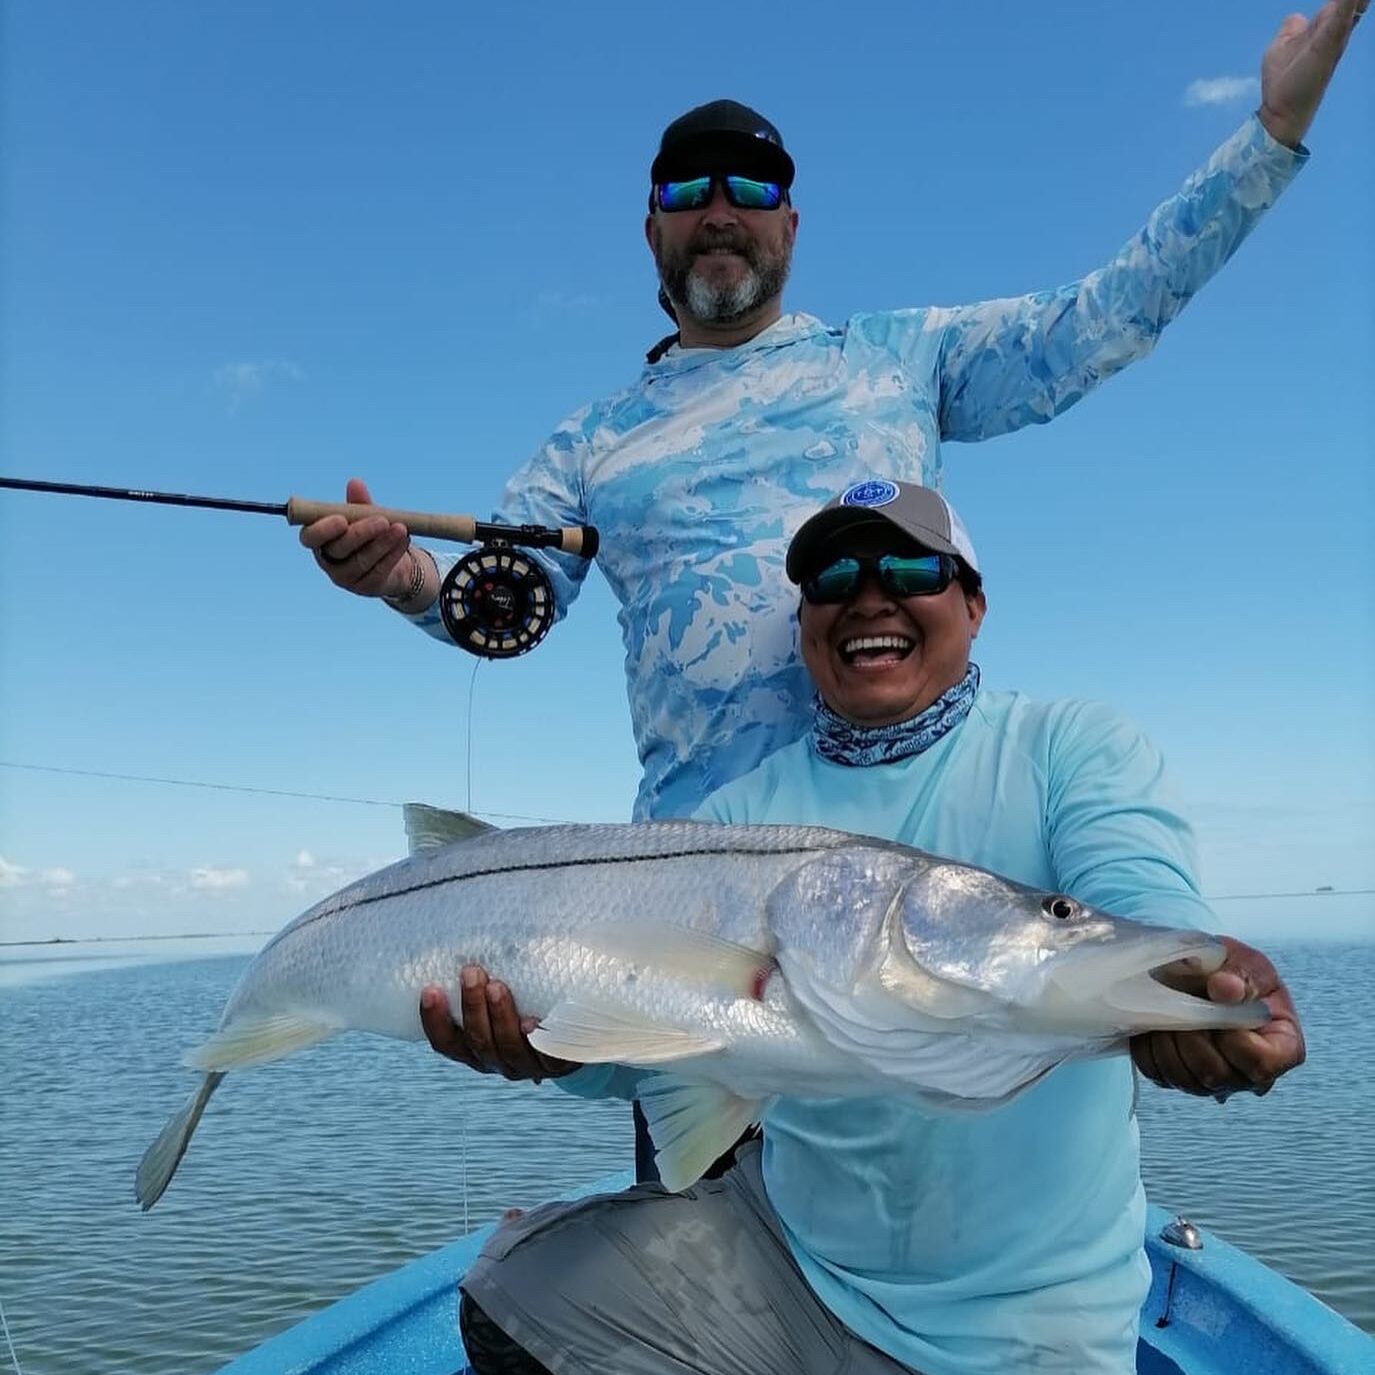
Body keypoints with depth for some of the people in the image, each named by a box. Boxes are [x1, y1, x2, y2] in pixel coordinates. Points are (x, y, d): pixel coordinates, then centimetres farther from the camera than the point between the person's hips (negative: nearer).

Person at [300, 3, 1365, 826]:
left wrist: (1276, 127, 7)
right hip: (704, 826, 1)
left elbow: (1110, 314, 12)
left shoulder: (900, 357, 14)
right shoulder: (592, 444, 17)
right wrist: (407, 574, -14)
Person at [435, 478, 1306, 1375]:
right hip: (780, 1249, 3)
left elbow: (1146, 906, -24)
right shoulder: (742, 812, 1)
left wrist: (1203, 983, -48)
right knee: (514, 1297, -5)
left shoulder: (1077, 750, -6)